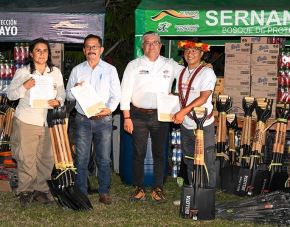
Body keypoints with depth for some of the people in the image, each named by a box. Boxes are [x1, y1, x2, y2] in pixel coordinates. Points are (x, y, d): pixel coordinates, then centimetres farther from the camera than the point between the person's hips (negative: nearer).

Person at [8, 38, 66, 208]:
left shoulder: (55, 72, 5)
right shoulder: (22, 72, -2)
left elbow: (62, 93, 7)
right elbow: (10, 95, 0)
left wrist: (58, 101, -15)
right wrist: (25, 87, -17)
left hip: (47, 121, 3)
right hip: (26, 121, -3)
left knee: (46, 158, 5)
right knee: (26, 159, -1)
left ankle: (40, 189, 21)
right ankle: (25, 192, 14)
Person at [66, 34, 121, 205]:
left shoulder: (110, 70, 6)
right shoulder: (77, 70, 10)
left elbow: (116, 94, 4)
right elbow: (69, 95, 12)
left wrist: (109, 109, -14)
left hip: (104, 120, -1)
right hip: (83, 119, 1)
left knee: (104, 159, 2)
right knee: (81, 159, 2)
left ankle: (104, 192, 12)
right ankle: (81, 193, 11)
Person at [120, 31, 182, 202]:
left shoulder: (170, 65, 7)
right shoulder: (134, 65, 4)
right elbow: (125, 92, 1)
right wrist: (127, 118, -5)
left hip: (161, 116, 1)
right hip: (138, 115, -1)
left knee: (159, 153, 7)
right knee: (139, 153, 4)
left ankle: (158, 188, 17)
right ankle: (139, 188, 15)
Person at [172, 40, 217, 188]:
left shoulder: (206, 72, -10)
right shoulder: (182, 72, 11)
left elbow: (203, 98, -20)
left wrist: (183, 111, -27)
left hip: (202, 126, -7)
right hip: (185, 126, 7)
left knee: (206, 164, -1)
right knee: (189, 163, 17)